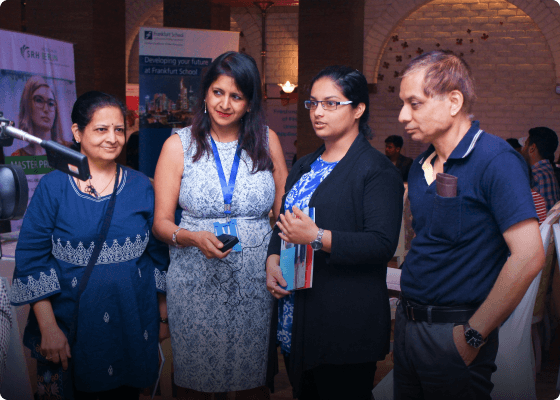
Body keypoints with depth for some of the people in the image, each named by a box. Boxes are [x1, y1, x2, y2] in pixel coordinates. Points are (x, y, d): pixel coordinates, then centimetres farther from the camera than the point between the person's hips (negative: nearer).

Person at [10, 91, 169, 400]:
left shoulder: (140, 186, 2)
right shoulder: (53, 187, -5)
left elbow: (159, 254, 7)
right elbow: (31, 259, -7)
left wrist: (163, 316, 7)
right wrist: (48, 328, -11)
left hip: (133, 320, 2)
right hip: (72, 322, -2)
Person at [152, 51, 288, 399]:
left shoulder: (267, 141, 4)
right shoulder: (179, 145, 1)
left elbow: (284, 214, 7)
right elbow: (161, 222, 0)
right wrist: (194, 238, -20)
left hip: (255, 280, 1)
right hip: (196, 280, -1)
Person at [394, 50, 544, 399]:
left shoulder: (496, 160, -15)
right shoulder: (420, 167, 9)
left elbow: (529, 256, -22)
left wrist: (474, 334, -18)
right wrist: (408, 310, 5)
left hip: (453, 332, -7)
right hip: (408, 323, 7)